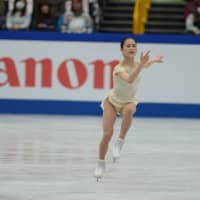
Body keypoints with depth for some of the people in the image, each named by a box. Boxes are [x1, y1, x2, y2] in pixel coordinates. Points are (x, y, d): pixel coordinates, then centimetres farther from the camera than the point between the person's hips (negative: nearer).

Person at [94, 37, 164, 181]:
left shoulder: (138, 65, -15)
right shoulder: (119, 68, -32)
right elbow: (130, 79, -56)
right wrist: (141, 64, -64)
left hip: (128, 102, 2)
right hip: (112, 101, -2)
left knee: (129, 110, -37)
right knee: (107, 134, -12)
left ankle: (120, 142, -23)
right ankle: (101, 163, 15)